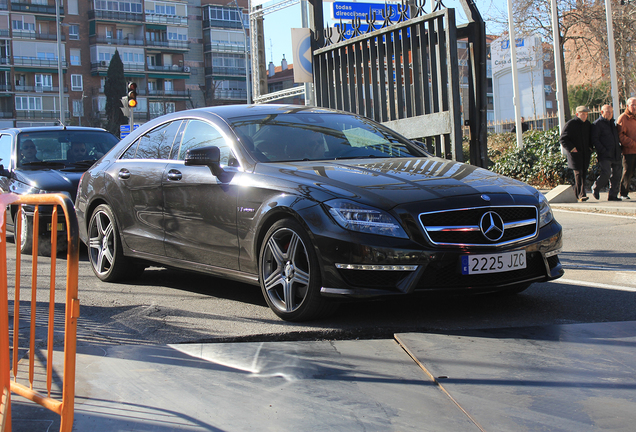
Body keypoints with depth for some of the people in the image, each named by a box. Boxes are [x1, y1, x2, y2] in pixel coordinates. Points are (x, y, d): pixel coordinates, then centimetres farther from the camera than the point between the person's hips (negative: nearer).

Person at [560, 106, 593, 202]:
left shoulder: (588, 125, 14)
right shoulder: (570, 124, -6)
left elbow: (591, 138, 28)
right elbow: (563, 139, -7)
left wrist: (590, 148, 12)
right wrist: (572, 148, -14)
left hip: (585, 154, 6)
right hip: (575, 153, -6)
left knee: (583, 174, 6)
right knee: (578, 173, -13)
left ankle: (577, 194, 16)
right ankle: (581, 195, -17)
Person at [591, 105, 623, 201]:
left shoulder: (612, 123, 19)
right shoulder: (598, 124, -4)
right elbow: (594, 139, -11)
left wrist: (619, 147, 15)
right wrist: (603, 150, -18)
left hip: (615, 155, 7)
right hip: (604, 156, -7)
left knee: (617, 174, 4)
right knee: (606, 173, -16)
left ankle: (613, 195, 12)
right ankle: (595, 188, 9)